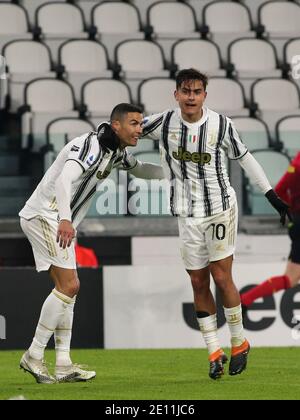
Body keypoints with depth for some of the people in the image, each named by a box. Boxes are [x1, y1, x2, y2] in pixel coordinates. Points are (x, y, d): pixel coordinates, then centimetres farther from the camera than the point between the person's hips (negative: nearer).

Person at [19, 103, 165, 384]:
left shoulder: (117, 152, 10)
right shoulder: (92, 145, -20)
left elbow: (139, 169, 33)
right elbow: (64, 179, -36)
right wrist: (65, 220, -50)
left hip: (59, 221, 10)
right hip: (45, 216, -10)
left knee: (66, 288, 9)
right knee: (69, 285, -15)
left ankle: (63, 366, 10)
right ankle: (34, 357, -10)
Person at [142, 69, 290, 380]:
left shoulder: (221, 125, -9)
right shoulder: (164, 123, -8)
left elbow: (244, 159, 3)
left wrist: (272, 196, 5)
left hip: (220, 208, -2)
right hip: (187, 214, 2)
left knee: (222, 278, -5)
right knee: (198, 282, 2)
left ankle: (239, 343, 12)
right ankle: (214, 352, 9)